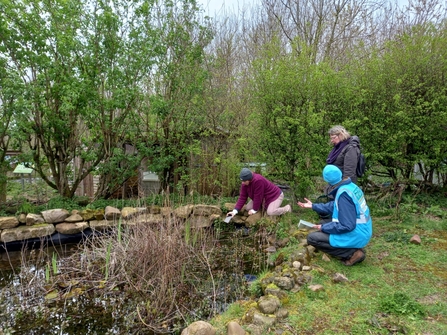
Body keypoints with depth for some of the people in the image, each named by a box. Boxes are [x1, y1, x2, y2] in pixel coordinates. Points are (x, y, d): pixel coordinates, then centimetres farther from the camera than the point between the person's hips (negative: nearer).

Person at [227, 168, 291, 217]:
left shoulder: (258, 180, -38)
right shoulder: (245, 182, -14)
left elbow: (258, 197, -31)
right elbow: (242, 197, -14)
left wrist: (254, 210, -21)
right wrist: (235, 210, -22)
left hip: (275, 195, -8)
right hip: (263, 198, 8)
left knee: (270, 212, -30)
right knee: (248, 207, -1)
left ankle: (287, 208, -1)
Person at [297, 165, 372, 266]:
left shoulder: (343, 194, -26)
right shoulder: (350, 186, 2)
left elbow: (347, 225, -26)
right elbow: (335, 206, 15)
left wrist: (324, 228, -14)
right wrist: (313, 206, 19)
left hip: (355, 236, -9)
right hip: (362, 230, 9)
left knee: (312, 238, -7)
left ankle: (352, 253, -7)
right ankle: (354, 248, 12)